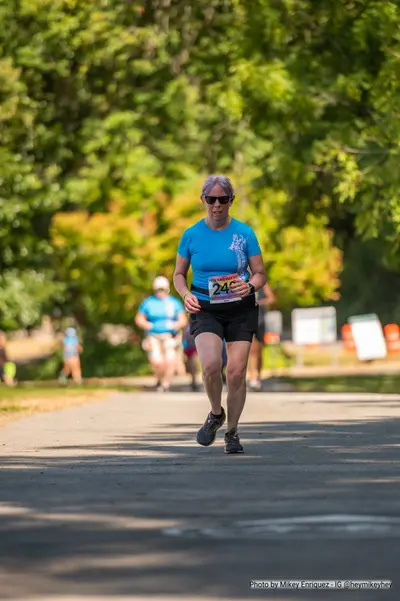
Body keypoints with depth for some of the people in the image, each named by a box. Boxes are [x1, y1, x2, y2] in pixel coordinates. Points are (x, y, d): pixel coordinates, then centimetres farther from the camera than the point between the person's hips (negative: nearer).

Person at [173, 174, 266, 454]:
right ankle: (216, 414, 6)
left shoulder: (244, 233, -2)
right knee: (211, 365, -23)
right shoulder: (191, 235, 0)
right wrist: (186, 294, -10)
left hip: (240, 309, 0)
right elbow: (179, 274, 10)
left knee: (237, 372, -3)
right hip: (205, 310, 0)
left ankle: (232, 432, 17)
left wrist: (250, 286, -19)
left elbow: (260, 273, 3)